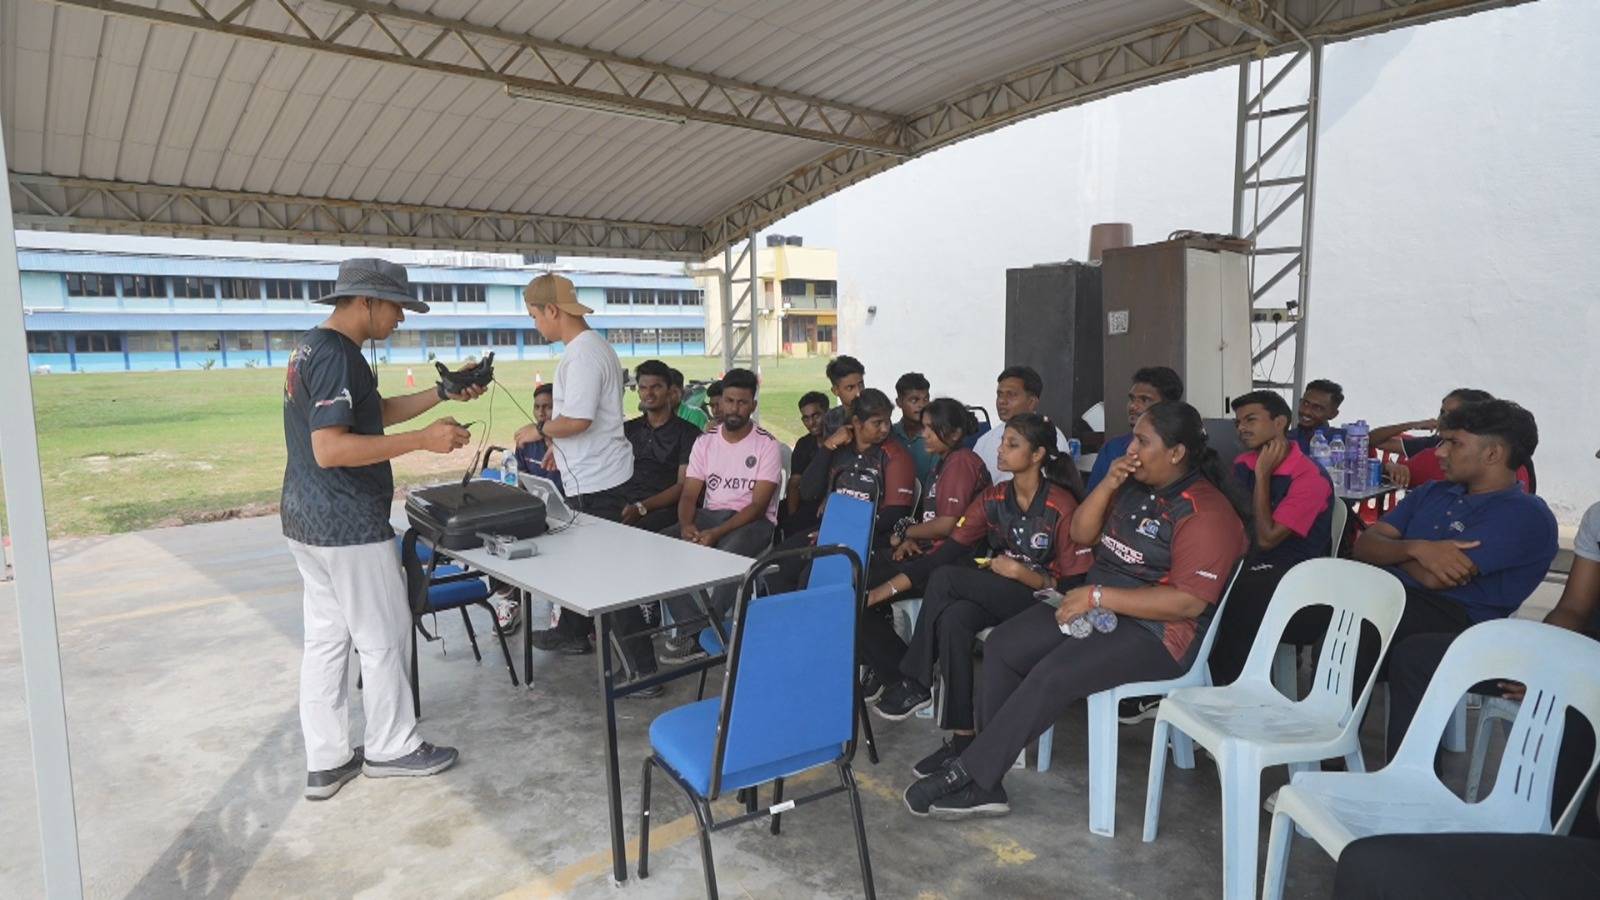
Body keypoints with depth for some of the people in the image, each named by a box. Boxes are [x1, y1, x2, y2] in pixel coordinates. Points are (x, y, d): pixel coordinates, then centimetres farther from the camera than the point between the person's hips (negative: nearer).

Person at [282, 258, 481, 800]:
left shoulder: (311, 346, 14)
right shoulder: (337, 354, -19)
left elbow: (374, 414, 21)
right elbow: (330, 449, -27)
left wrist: (444, 394, 14)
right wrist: (423, 440, -26)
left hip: (307, 521, 10)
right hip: (349, 526, -10)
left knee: (326, 639, 14)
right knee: (384, 638, 5)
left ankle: (325, 761, 23)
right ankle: (390, 748, 20)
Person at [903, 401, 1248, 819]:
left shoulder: (1206, 513, -16)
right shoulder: (1134, 485, 9)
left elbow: (1189, 601, -24)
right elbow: (1081, 534, 10)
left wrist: (1098, 596, -24)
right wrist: (1108, 484, -6)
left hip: (1156, 632, -8)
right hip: (1097, 605, 9)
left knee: (1051, 677, -27)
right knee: (1002, 646, -8)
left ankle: (970, 775, -17)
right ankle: (980, 750, -6)